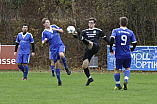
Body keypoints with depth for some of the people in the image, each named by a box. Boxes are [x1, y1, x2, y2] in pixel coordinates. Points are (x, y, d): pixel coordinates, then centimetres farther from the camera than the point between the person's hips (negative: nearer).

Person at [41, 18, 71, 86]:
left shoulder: (54, 26, 7)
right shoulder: (44, 32, 0)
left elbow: (62, 31, 10)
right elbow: (43, 42, 2)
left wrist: (56, 29, -9)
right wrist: (45, 41, -22)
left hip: (60, 45, 0)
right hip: (53, 48, 0)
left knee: (61, 55, -34)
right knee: (56, 64, 0)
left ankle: (66, 68, -10)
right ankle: (59, 80, 13)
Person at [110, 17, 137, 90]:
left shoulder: (116, 31, -3)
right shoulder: (130, 32, 3)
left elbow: (112, 39, -18)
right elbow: (134, 43, 3)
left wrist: (111, 49, -7)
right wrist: (132, 49, 24)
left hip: (118, 54, -2)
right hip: (127, 55, 2)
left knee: (116, 69, 13)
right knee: (127, 68, 19)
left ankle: (118, 85, 17)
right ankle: (126, 80, -6)